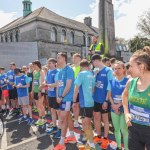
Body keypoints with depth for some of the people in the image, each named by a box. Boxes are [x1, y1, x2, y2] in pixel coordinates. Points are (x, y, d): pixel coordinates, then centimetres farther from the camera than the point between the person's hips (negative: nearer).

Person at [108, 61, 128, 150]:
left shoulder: (127, 81, -7)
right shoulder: (111, 81, 3)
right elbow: (109, 95, 4)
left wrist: (118, 105, -14)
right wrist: (114, 106, -9)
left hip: (124, 108, -3)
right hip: (114, 108, 4)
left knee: (124, 129, -1)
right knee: (116, 129, 14)